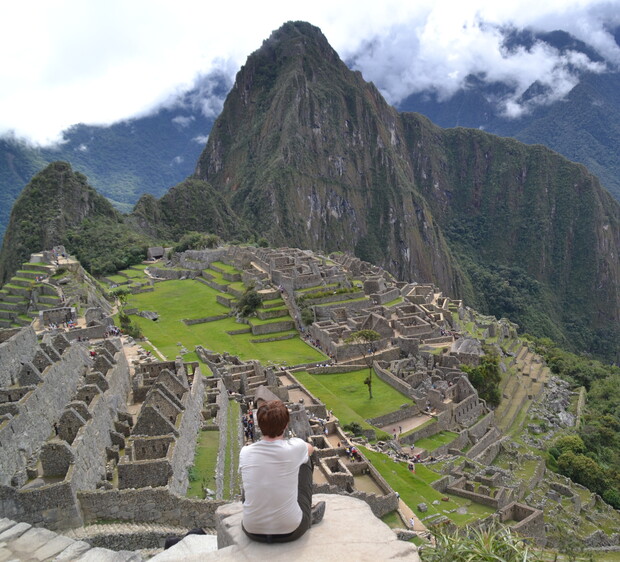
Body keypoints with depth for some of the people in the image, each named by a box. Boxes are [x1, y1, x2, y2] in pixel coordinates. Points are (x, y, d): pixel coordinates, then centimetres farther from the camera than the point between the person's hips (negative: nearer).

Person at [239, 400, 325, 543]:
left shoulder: (245, 453, -11)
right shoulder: (295, 448, -17)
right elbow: (310, 448, 10)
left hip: (252, 532, 2)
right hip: (291, 531, -2)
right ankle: (309, 516, 32)